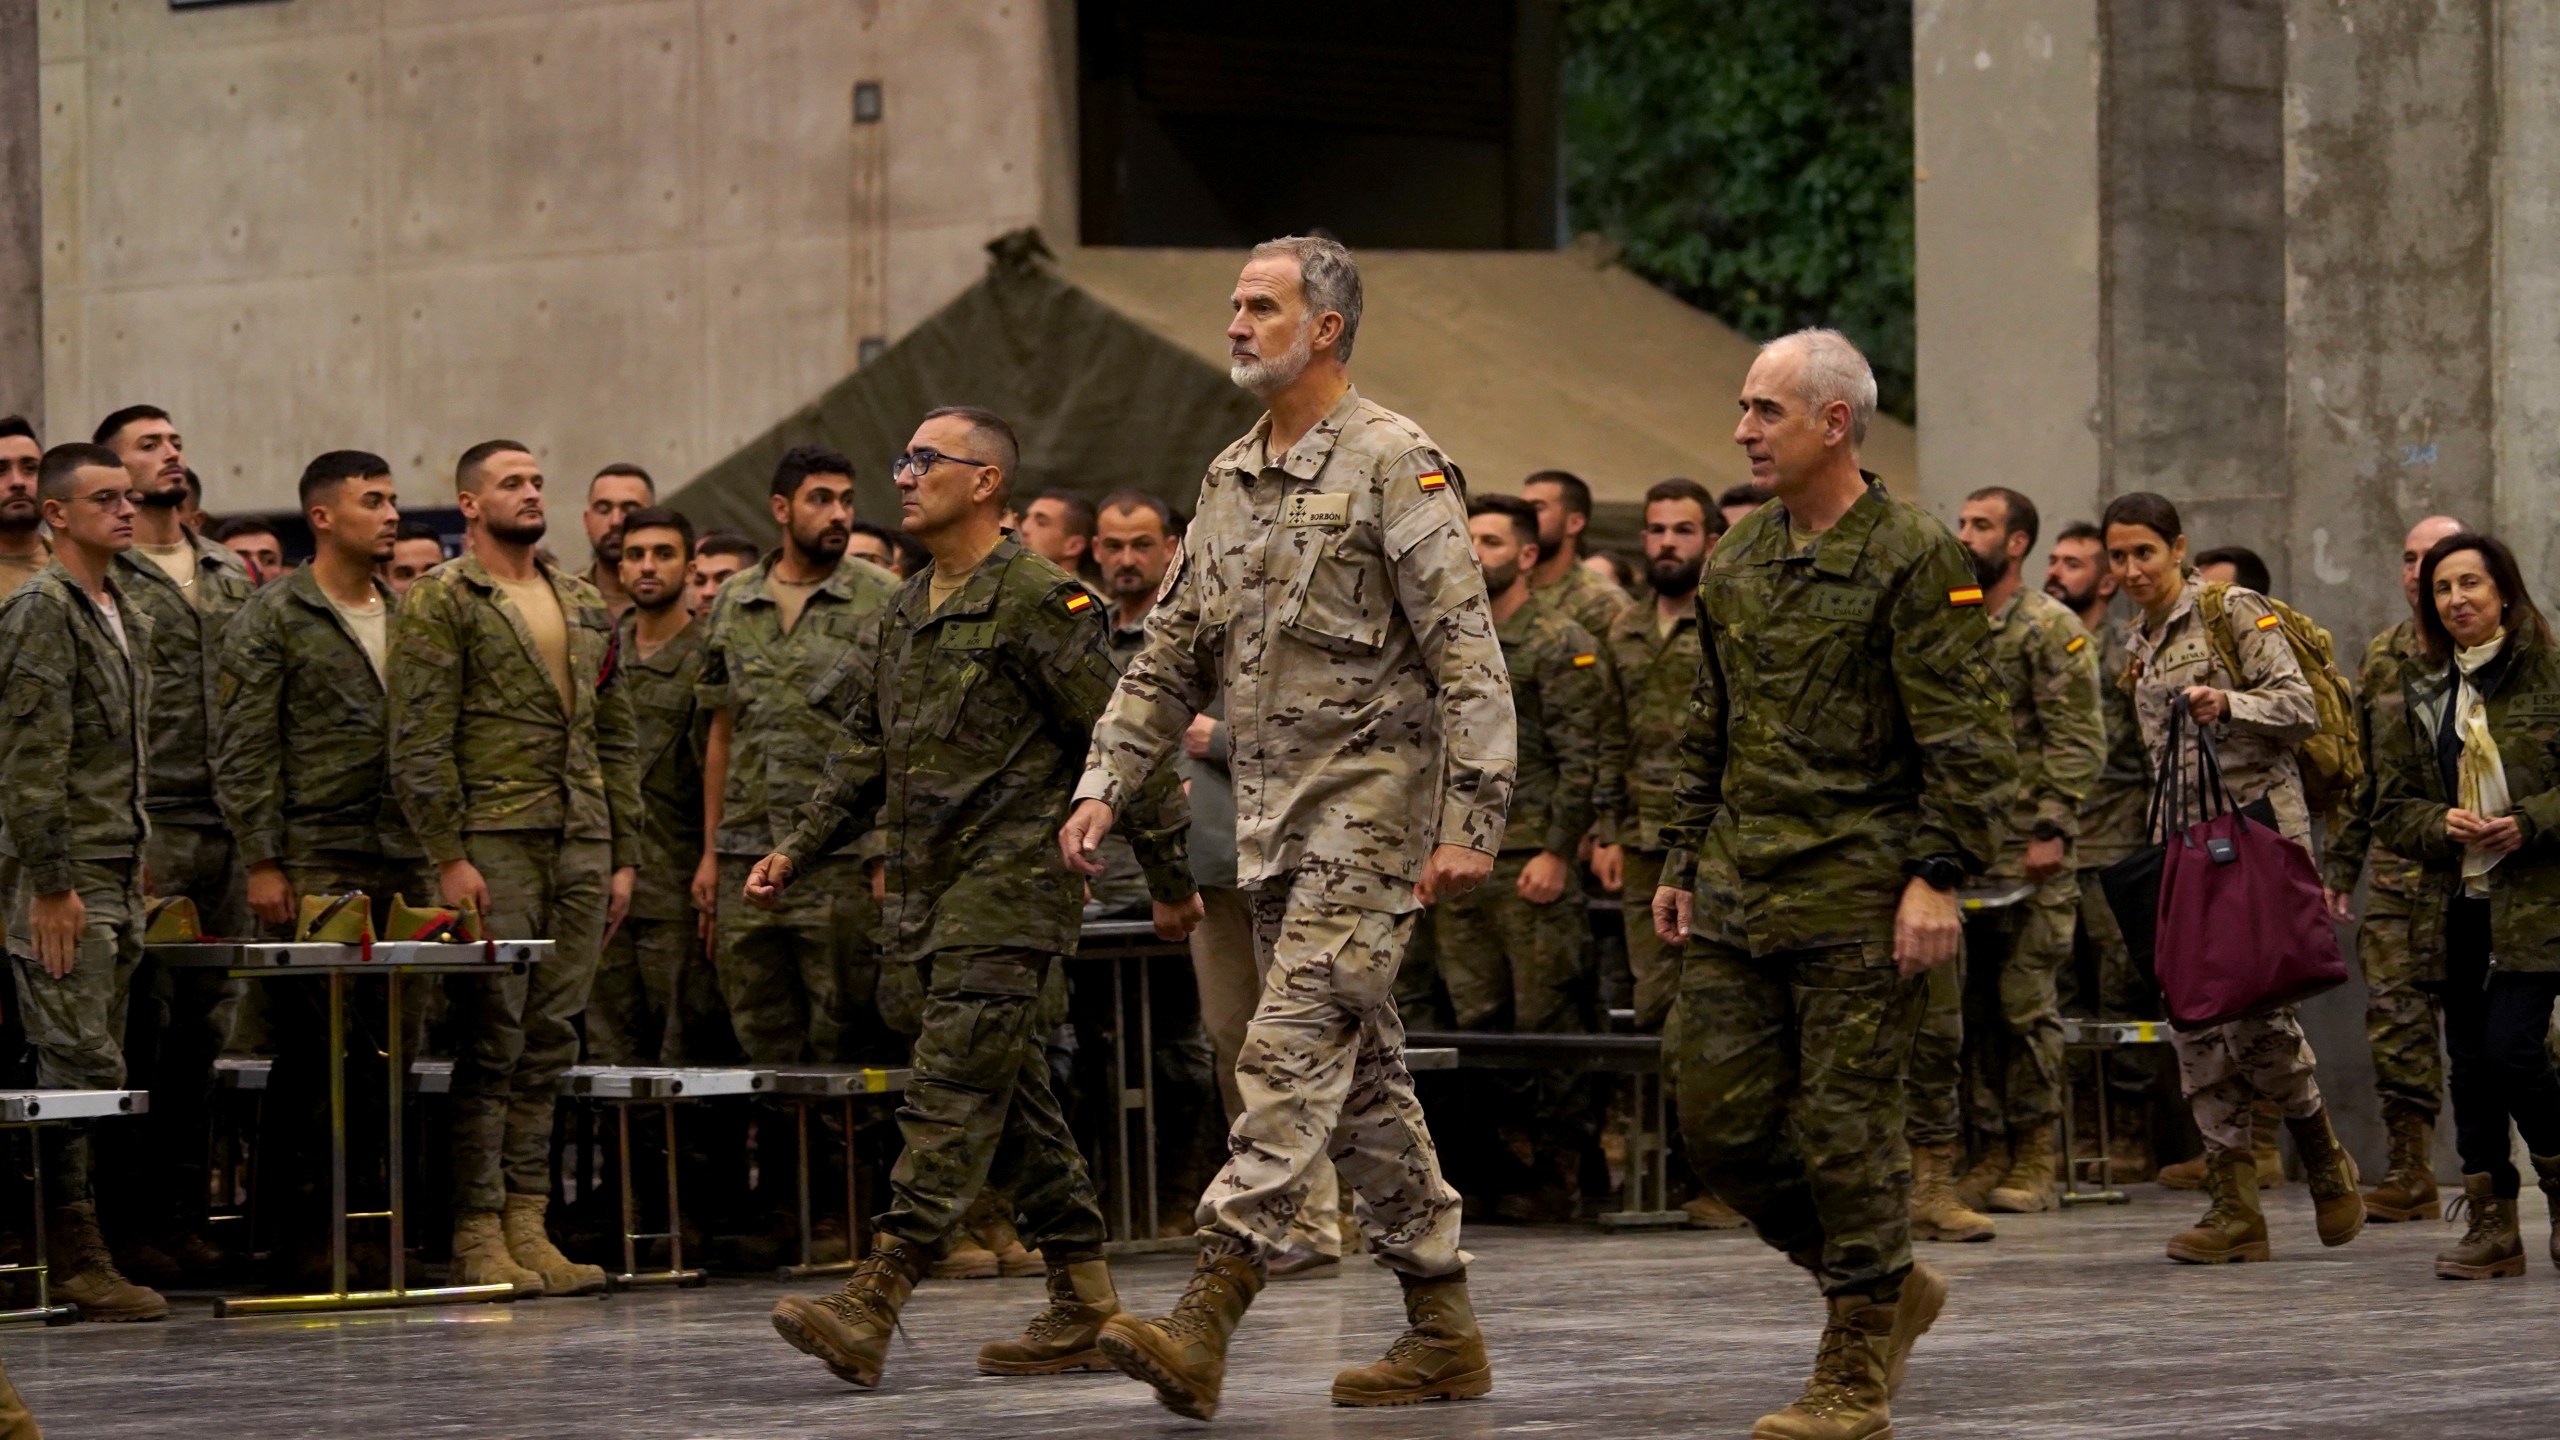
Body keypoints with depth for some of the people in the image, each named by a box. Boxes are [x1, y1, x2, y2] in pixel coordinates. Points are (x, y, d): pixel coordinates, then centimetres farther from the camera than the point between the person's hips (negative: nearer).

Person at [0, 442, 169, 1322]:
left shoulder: (127, 616, 17)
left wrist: (137, 870, 18)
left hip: (119, 877, 9)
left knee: (91, 1070, 8)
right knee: (80, 1068, -10)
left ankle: (77, 1257, 10)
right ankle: (74, 1258, -7)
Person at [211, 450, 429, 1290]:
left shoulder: (408, 617, 16)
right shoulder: (272, 620, -3)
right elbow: (243, 752, -7)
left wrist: (438, 857, 13)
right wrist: (262, 863, -13)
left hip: (402, 866, 6)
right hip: (314, 868, -6)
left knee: (388, 1053, 4)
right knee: (315, 1055, -5)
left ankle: (366, 1225, 10)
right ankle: (302, 1236, 0)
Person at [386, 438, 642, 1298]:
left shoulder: (585, 607, 18)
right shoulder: (440, 603, -2)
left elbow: (616, 739, 20)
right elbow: (419, 742, -8)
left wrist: (623, 855, 13)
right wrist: (448, 856, -15)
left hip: (580, 847, 6)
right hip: (494, 845, -6)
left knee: (550, 1043, 5)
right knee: (491, 1041, -7)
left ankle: (527, 1221, 9)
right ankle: (478, 1233, -4)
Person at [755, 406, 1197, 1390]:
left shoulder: (1038, 604, -10)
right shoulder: (901, 620, 16)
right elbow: (863, 757, 22)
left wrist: (1171, 881, -7)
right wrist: (797, 852, 11)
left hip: (1014, 884, -9)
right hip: (935, 891, 9)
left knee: (953, 1095, -13)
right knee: (1014, 1104, 10)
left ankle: (872, 1307, -21)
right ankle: (1086, 1308, 16)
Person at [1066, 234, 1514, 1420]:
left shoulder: (1394, 464, -9)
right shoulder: (1230, 480, 15)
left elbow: (1467, 657, -13)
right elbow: (1171, 657, 19)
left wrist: (1468, 822, -19)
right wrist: (1105, 785, 8)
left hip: (1370, 805, -8)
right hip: (1271, 818, 8)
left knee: (1293, 1051, -14)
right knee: (1362, 1073, 10)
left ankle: (1207, 1320, -21)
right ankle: (1444, 1332, 16)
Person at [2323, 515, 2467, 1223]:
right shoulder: (2381, 658, 15)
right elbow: (2359, 772, 19)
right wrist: (2339, 865, 17)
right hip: (2396, 867, 5)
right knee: (2396, 1018, 1)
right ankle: (2411, 1176, 7)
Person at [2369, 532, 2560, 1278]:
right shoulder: (2417, 690, 11)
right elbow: (2390, 807, 10)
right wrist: (2441, 825, -9)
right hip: (2454, 903, 5)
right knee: (2470, 1061, 5)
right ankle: (2491, 1223, 10)